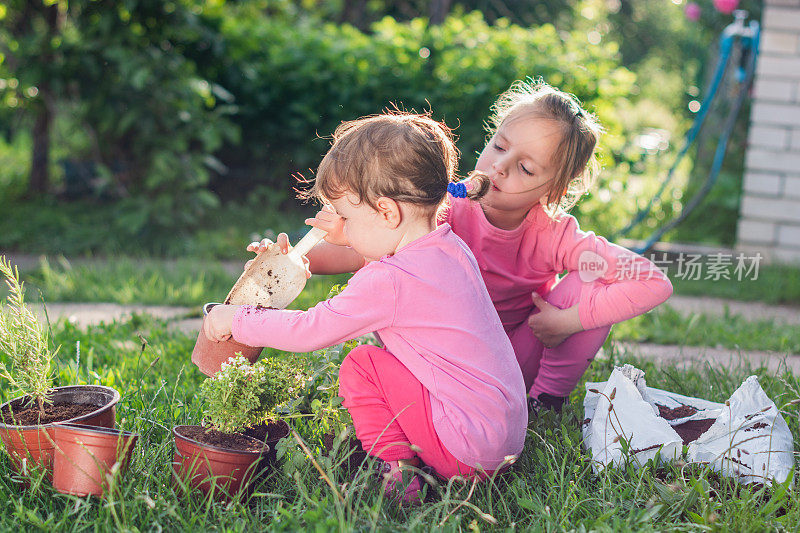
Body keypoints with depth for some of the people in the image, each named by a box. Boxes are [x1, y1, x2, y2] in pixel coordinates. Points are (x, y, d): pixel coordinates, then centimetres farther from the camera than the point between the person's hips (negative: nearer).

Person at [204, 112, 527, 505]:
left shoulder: (386, 281, -18)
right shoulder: (453, 250, 7)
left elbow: (309, 331, -9)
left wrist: (236, 320, 5)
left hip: (470, 450, -9)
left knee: (360, 367, -3)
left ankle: (395, 472, -2)